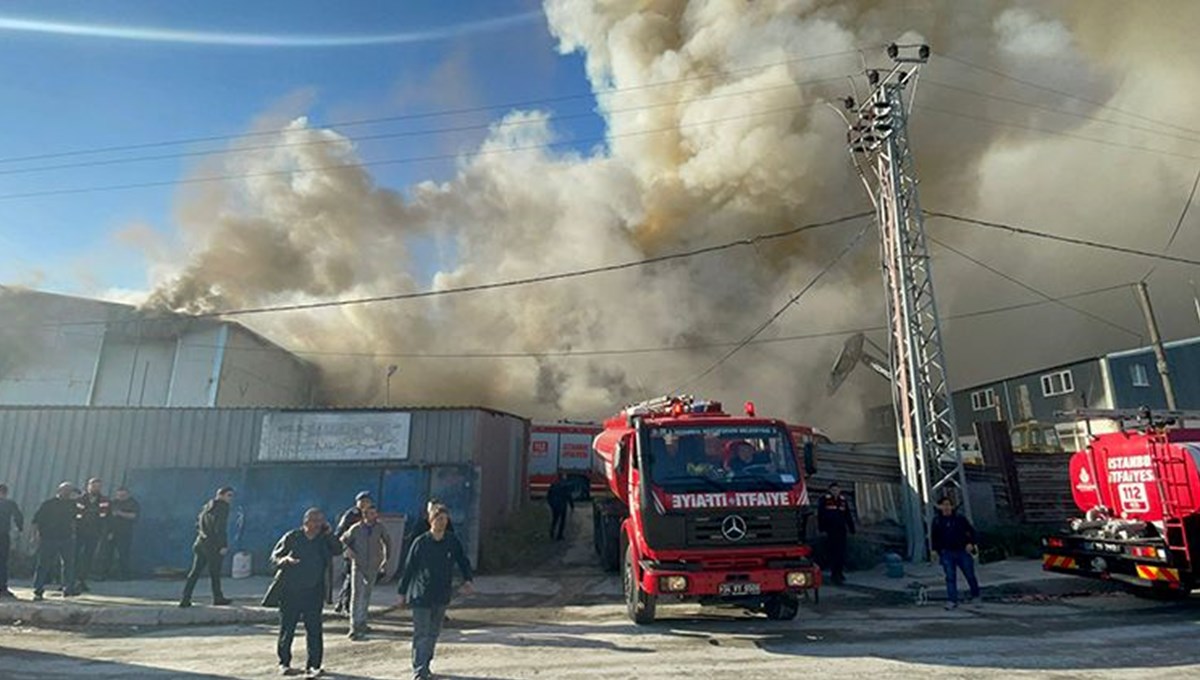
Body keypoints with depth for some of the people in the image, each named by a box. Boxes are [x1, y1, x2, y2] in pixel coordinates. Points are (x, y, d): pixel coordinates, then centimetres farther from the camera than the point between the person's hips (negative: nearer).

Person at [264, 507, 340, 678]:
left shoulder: (324, 540, 4)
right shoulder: (292, 537, -4)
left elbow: (338, 550, -8)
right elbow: (274, 557, 0)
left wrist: (329, 533, -15)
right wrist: (286, 559, -21)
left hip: (313, 593, 2)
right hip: (289, 591, -2)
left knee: (314, 629, -2)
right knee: (287, 628, 9)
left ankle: (313, 665, 6)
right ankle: (284, 663, 26)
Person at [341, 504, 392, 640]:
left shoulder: (380, 528, -3)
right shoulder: (356, 529, -7)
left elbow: (387, 542, 13)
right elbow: (343, 540, 9)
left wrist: (386, 558, 12)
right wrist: (348, 550, -8)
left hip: (373, 567, 2)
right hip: (358, 566, -2)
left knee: (366, 595, 13)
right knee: (356, 595, -9)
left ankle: (361, 622, 29)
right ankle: (354, 626, -5)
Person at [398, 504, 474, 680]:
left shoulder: (453, 541, -2)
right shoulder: (421, 542, -10)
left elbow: (463, 561, 4)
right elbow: (408, 568, -2)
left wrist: (467, 580, -12)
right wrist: (402, 592, 2)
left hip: (442, 596, 4)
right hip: (421, 595, -4)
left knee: (434, 633, 14)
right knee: (421, 634, -5)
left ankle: (425, 665, 30)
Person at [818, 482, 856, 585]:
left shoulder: (843, 500, 13)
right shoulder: (824, 499, -2)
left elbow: (848, 516, 17)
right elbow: (820, 515, -4)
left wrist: (851, 529, 13)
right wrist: (822, 529, -10)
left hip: (841, 530, 4)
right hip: (830, 531, -4)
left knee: (842, 552, 5)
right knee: (832, 552, -5)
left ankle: (839, 572, 17)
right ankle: (834, 574, 1)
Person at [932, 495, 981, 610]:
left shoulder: (960, 518, -1)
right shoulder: (937, 521, 3)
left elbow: (971, 531, 6)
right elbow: (934, 537, 10)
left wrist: (971, 543, -7)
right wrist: (935, 550, 4)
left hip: (963, 551, 0)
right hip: (947, 553, 0)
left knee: (970, 575, 12)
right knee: (950, 577, -4)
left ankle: (976, 595, 35)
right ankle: (952, 600, -2)